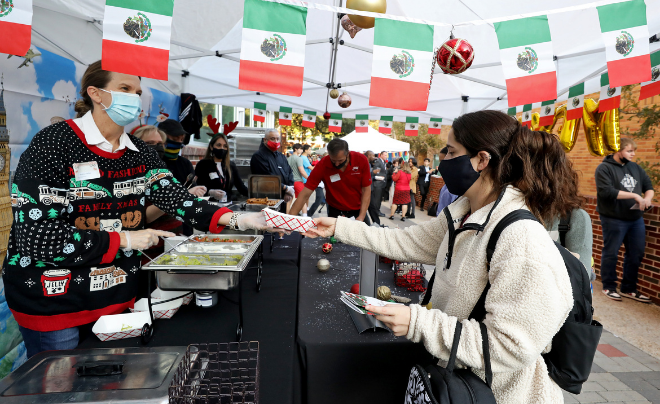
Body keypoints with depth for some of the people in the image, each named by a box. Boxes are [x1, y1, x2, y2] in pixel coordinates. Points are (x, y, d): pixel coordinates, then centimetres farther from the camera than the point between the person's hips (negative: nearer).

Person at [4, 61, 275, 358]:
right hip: (54, 302, -5)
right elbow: (36, 238, -22)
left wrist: (237, 219, -24)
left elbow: (176, 199, -9)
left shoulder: (140, 153, 3)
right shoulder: (52, 145, -15)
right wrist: (124, 239, -21)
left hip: (118, 295, 6)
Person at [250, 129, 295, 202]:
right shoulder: (258, 156, -6)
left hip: (284, 198, 7)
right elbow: (267, 177, -16)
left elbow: (290, 172, 13)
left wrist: (291, 189, -7)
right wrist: (286, 188, -15)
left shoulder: (281, 156, 20)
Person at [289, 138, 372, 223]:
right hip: (335, 211, -1)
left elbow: (366, 189, -12)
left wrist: (361, 217, -20)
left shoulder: (361, 160, -18)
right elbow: (305, 194, -21)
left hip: (358, 210, 1)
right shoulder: (323, 165, -20)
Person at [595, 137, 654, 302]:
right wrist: (634, 195, -20)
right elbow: (606, 191, -22)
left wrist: (647, 198, -7)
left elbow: (649, 186, 15)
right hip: (613, 220, -7)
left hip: (636, 219, 7)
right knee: (611, 254, 4)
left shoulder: (635, 167, 12)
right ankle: (609, 287, 20)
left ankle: (629, 288, 26)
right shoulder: (604, 168, -9)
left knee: (636, 254, 12)